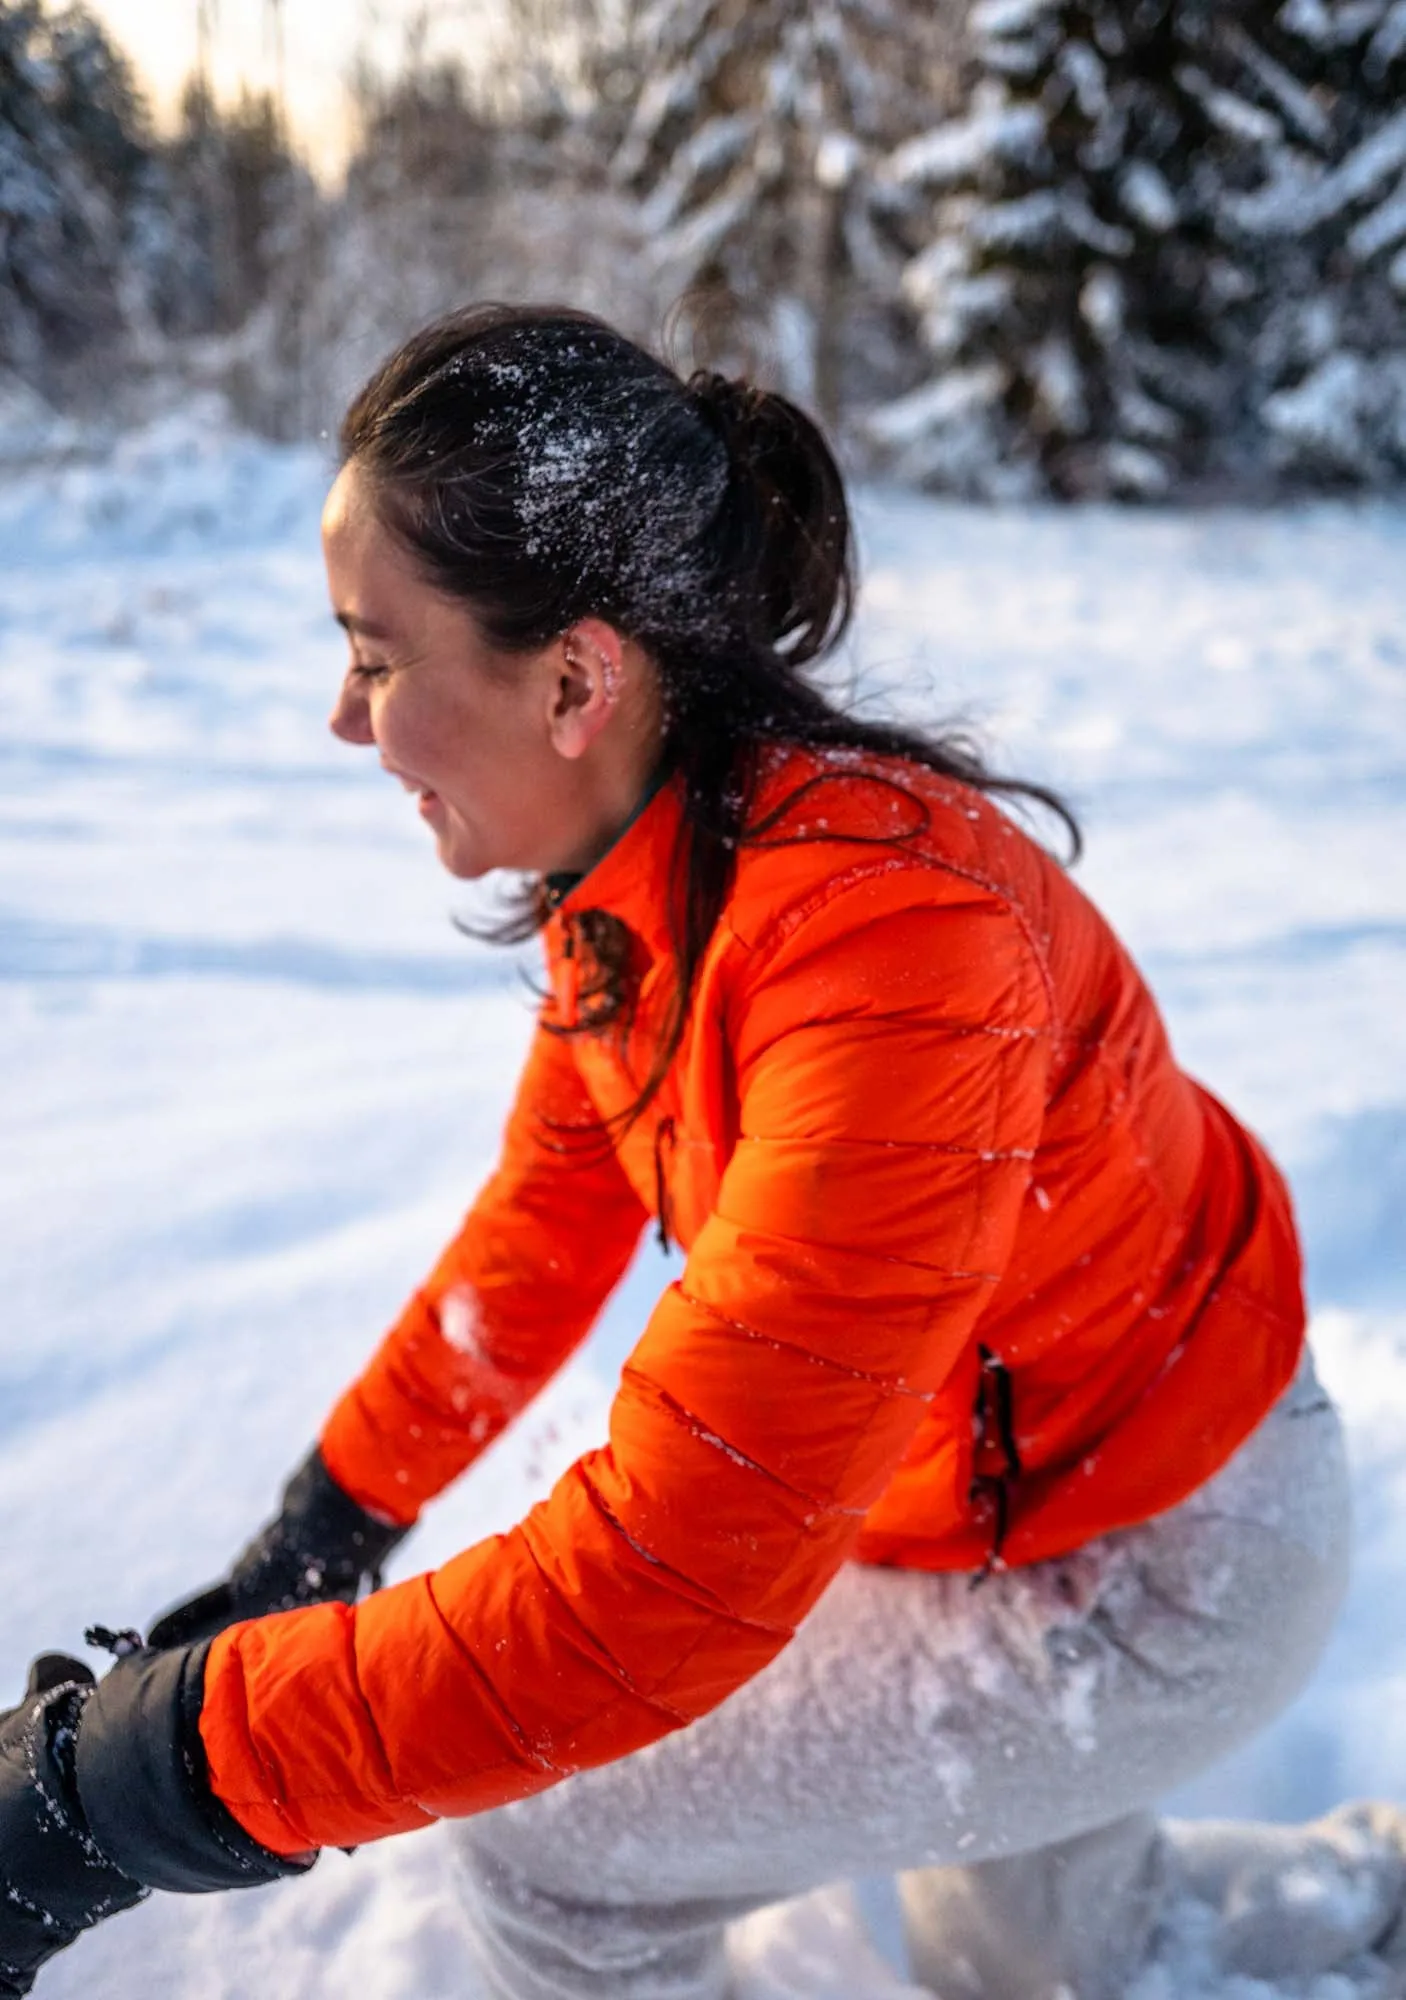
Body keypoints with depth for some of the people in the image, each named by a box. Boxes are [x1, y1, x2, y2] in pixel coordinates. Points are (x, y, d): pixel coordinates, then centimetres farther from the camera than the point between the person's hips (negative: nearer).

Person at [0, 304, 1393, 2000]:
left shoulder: (882, 946, -39)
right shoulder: (630, 860, -10)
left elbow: (674, 1568, -41)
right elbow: (545, 1225, 4)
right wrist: (318, 1531, 8)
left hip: (1151, 1572, -8)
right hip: (959, 1469, 8)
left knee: (555, 1834, -3)